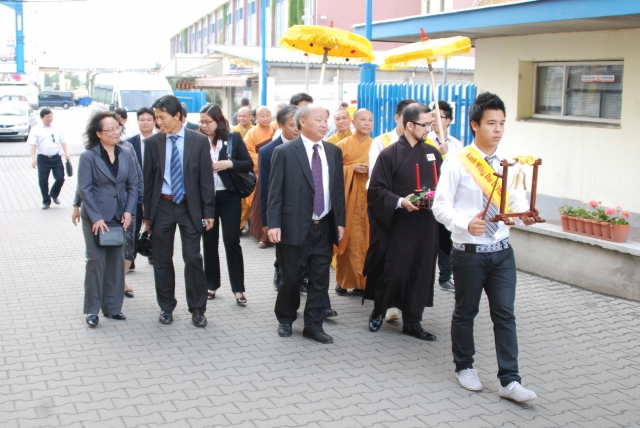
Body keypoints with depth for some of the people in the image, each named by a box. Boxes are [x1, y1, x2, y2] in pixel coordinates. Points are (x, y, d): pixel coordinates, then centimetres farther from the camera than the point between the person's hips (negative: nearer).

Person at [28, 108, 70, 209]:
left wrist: (67, 154, -1)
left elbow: (63, 142, 12)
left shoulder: (56, 129, 11)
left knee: (60, 178, -2)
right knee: (43, 181, 2)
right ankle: (46, 201, 19)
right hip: (43, 158, -2)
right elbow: (32, 145, -7)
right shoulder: (36, 130, 0)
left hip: (56, 157, 2)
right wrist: (33, 159, -17)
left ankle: (54, 194, 26)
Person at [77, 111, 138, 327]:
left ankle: (112, 306, 19)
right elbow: (84, 189, -9)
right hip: (96, 218, -4)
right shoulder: (88, 156, -6)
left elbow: (133, 184, 7)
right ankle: (92, 310, 8)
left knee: (117, 261, 8)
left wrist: (128, 211, -5)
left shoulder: (125, 155, 6)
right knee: (96, 261, -2)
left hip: (119, 217, 4)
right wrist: (96, 218, -15)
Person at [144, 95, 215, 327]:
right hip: (162, 205, 2)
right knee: (162, 260, 8)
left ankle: (197, 309, 11)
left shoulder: (199, 141, -3)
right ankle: (166, 307, 22)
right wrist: (147, 213, 5)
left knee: (193, 258, -1)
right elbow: (148, 179, 5)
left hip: (189, 206, -2)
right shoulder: (152, 142, 1)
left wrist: (208, 211, -5)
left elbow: (206, 178, -2)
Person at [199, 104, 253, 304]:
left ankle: (238, 288, 6)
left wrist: (229, 164, -16)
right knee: (209, 241, 10)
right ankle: (211, 284, 23)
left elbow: (249, 164, -2)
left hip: (229, 196, -2)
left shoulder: (234, 138, -2)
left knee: (232, 240, -1)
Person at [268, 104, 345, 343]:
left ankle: (313, 325, 19)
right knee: (292, 278, 7)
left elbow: (339, 188, 10)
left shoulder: (334, 152, 8)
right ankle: (285, 320, 29)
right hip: (295, 227, -4)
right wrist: (273, 224, -13)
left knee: (320, 280, 7)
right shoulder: (284, 152, -5)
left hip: (325, 227, 4)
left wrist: (340, 221, 6)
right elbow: (275, 192, -7)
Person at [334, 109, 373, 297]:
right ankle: (344, 280, 10)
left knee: (367, 239, -1)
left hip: (369, 198, 2)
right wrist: (352, 169, -13)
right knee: (347, 238, -2)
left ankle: (363, 281, 8)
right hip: (348, 198, -2)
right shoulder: (343, 145, 3)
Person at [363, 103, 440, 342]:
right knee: (394, 272, -2)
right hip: (397, 225, -5)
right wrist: (400, 201, -23)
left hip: (426, 225, 5)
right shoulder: (389, 155, -6)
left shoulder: (432, 153, 9)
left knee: (421, 273, 7)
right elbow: (376, 190, -9)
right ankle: (378, 311, 24)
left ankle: (412, 322, 19)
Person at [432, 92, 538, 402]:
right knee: (465, 312, 13)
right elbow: (441, 206, -10)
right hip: (469, 251, -3)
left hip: (501, 251, 3)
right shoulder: (457, 163, -10)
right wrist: (466, 224, -27)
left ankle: (509, 381, 11)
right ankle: (464, 367, 34)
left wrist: (524, 212, -16)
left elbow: (516, 198, 6)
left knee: (504, 314, 4)